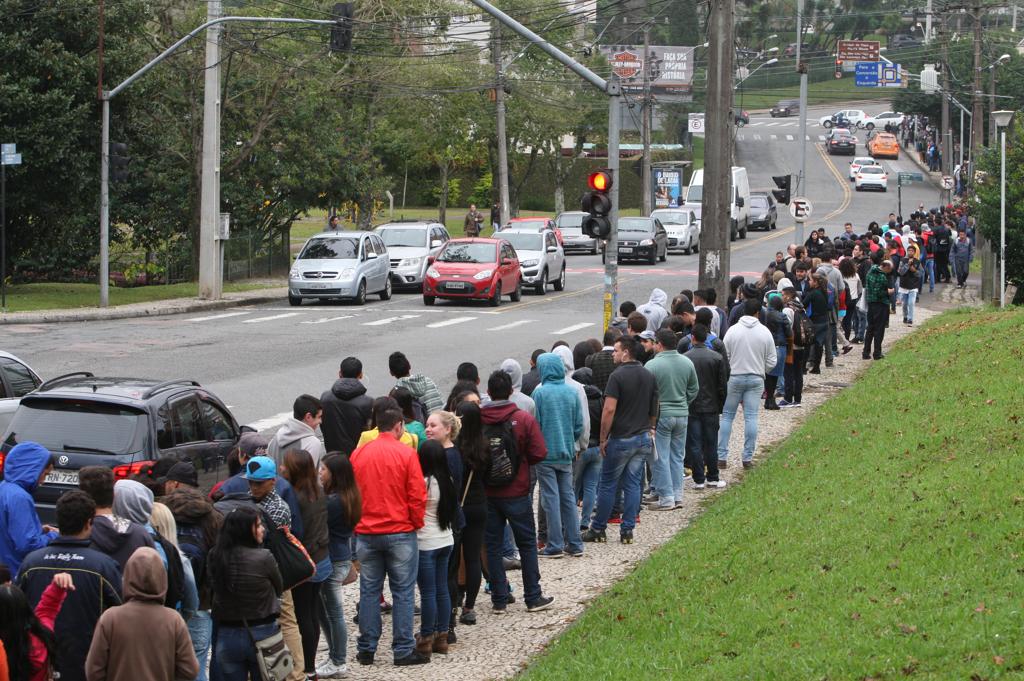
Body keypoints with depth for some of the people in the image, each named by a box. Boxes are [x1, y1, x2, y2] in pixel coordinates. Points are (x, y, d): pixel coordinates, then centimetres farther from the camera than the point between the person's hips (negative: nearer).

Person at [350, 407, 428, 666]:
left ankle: (366, 649, 13)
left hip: (366, 533, 4)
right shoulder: (406, 453, -9)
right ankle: (403, 650, 4)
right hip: (400, 532, -3)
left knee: (369, 591, 10)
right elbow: (417, 496, -10)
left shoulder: (358, 454, 3)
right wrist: (417, 524, 5)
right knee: (403, 592, 3)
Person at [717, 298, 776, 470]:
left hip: (734, 378, -1)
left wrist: (726, 375, 12)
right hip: (756, 379, 1)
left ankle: (722, 457, 3)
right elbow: (772, 361, 1)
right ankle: (748, 457, 2)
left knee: (727, 416, 7)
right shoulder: (765, 332, -3)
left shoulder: (733, 330, -6)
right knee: (751, 417, 3)